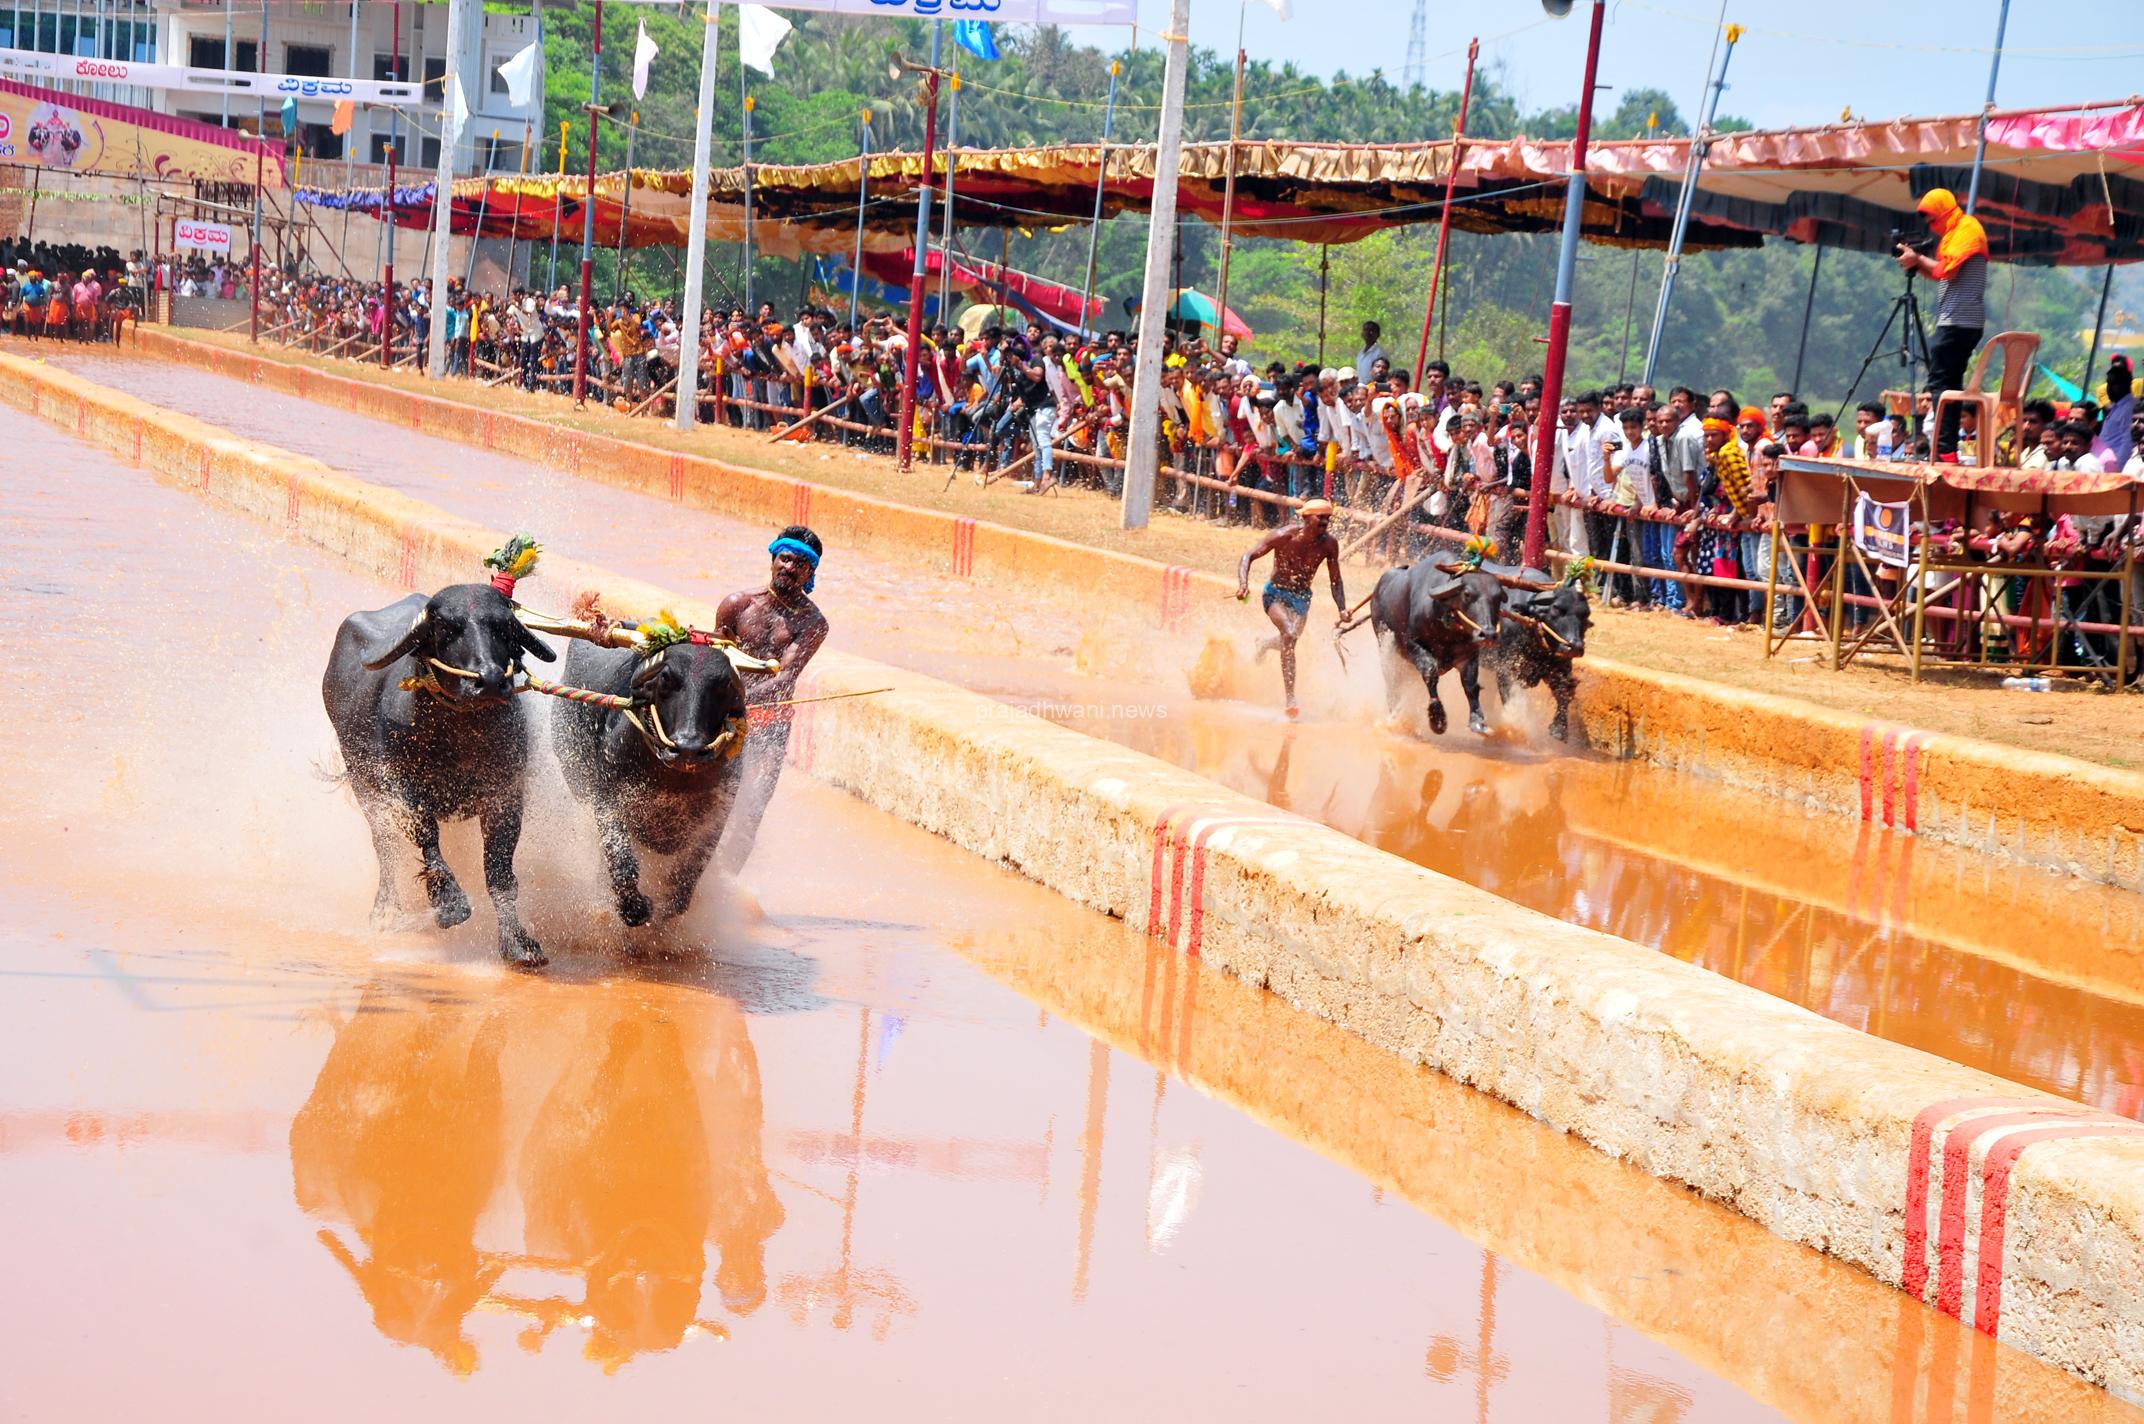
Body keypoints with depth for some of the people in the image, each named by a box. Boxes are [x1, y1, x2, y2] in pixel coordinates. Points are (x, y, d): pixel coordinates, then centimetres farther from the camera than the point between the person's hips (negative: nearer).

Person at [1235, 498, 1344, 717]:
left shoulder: (1329, 544, -12)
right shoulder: (1284, 536, -21)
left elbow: (1335, 581, -2)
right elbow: (1249, 556, -18)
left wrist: (1342, 609, -16)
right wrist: (1243, 583, -34)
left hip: (1302, 597, 5)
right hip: (1276, 593, -5)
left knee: (1290, 638, 16)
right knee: (1289, 635, -27)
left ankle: (1264, 645, 57)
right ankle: (1291, 699, -28)